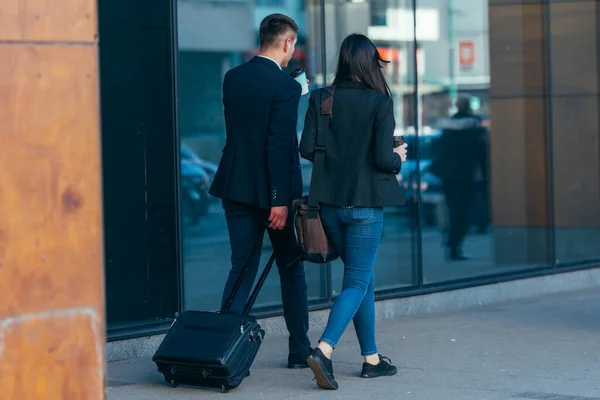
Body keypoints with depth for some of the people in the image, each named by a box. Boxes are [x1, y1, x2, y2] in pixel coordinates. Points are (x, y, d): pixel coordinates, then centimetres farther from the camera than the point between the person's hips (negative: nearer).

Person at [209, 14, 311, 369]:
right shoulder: (285, 86, -15)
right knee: (291, 269, 10)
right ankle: (300, 350, 18)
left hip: (236, 186, 5)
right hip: (271, 190, -5)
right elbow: (280, 145, -20)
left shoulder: (233, 78, 5)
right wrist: (280, 201, -19)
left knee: (242, 268, 8)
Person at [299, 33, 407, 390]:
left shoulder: (321, 100, 0)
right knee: (358, 281, 0)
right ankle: (324, 350, -19)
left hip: (330, 201, 5)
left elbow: (307, 149, -2)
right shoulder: (380, 102, -10)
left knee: (362, 276, 18)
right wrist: (399, 157, 8)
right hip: (365, 203, -5)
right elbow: (384, 159, -14)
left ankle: (372, 358, 23)